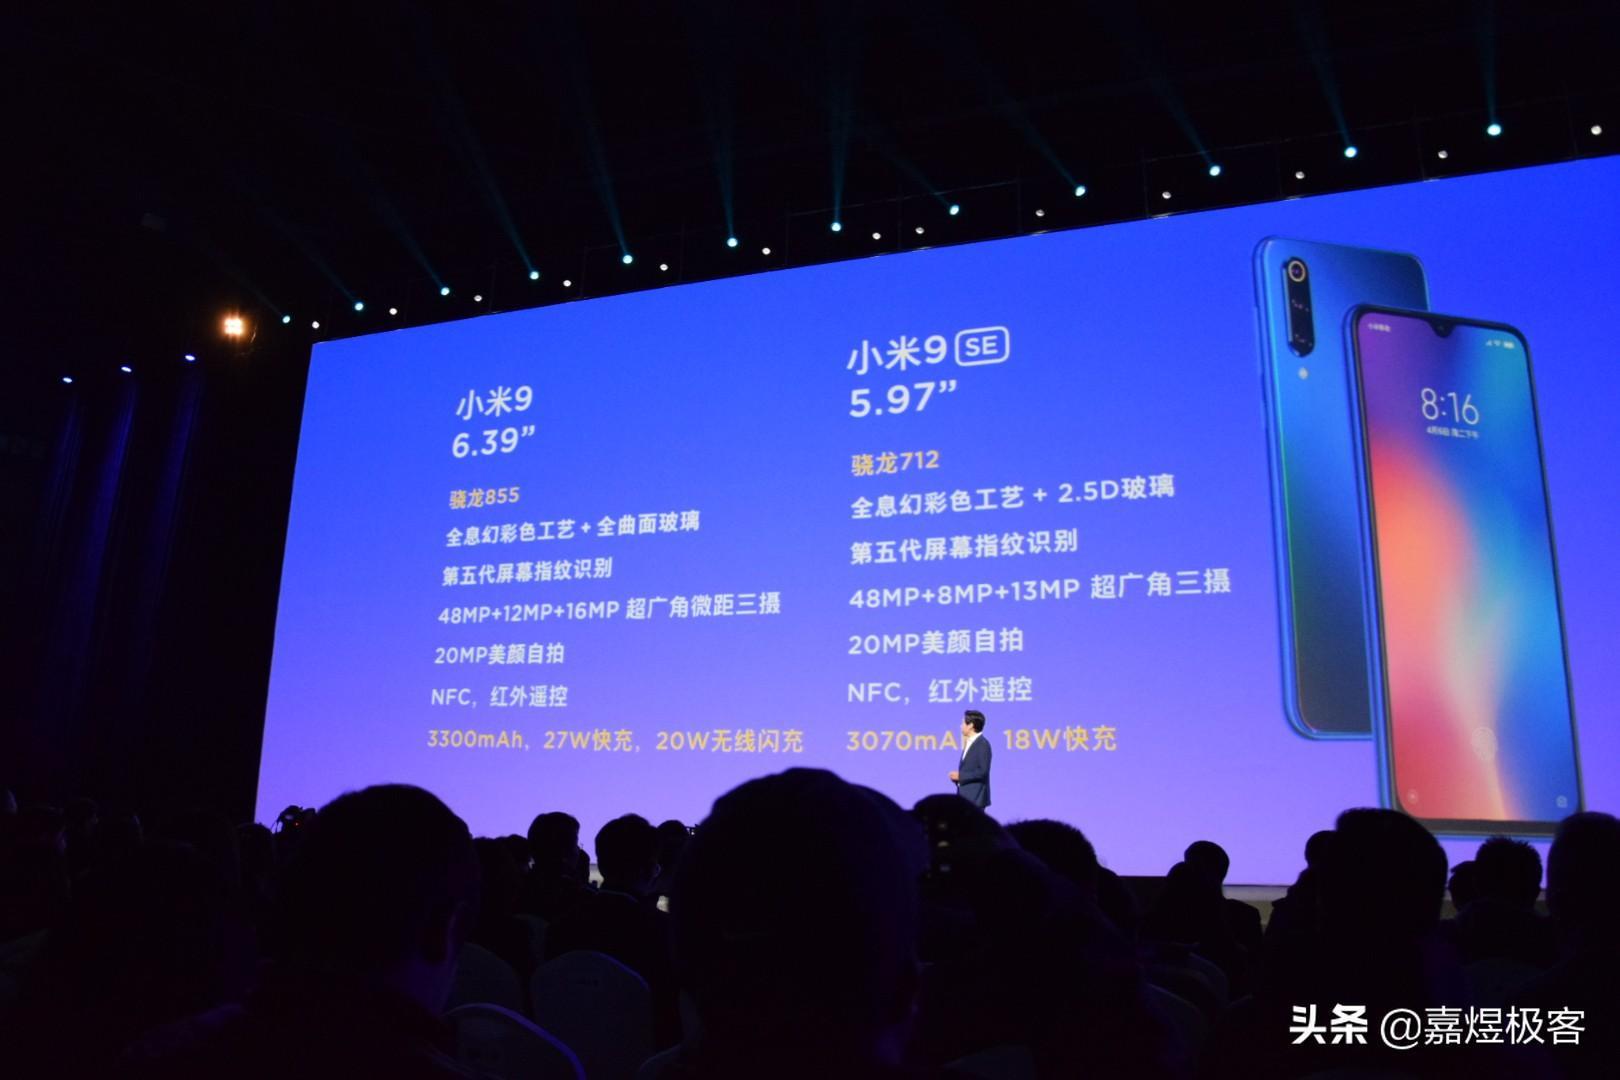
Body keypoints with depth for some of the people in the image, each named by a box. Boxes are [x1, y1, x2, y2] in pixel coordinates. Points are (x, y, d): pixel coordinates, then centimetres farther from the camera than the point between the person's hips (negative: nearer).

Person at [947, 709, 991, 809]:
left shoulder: (983, 744, -13)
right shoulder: (969, 743, 15)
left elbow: (983, 771, -19)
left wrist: (960, 776, -16)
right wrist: (957, 776, 1)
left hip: (975, 797, -9)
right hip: (965, 797, 9)